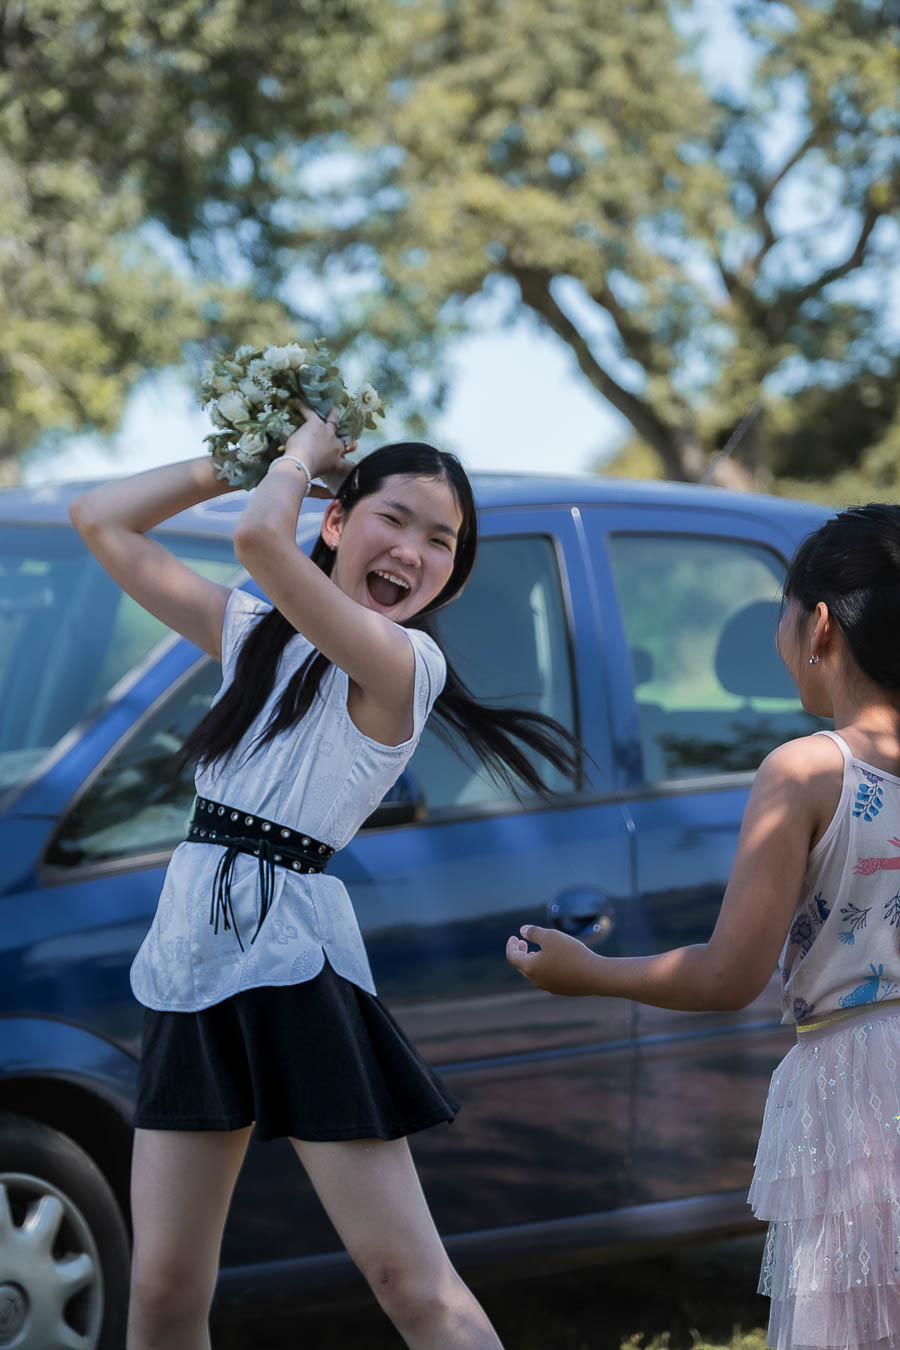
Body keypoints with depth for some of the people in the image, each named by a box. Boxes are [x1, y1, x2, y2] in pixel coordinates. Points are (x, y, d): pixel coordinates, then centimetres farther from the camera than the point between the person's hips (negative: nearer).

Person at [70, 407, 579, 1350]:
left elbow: (260, 539, -22)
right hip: (188, 970, 6)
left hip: (294, 971, -6)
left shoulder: (406, 661, -9)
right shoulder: (250, 633, 13)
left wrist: (300, 454, -2)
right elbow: (101, 521, 19)